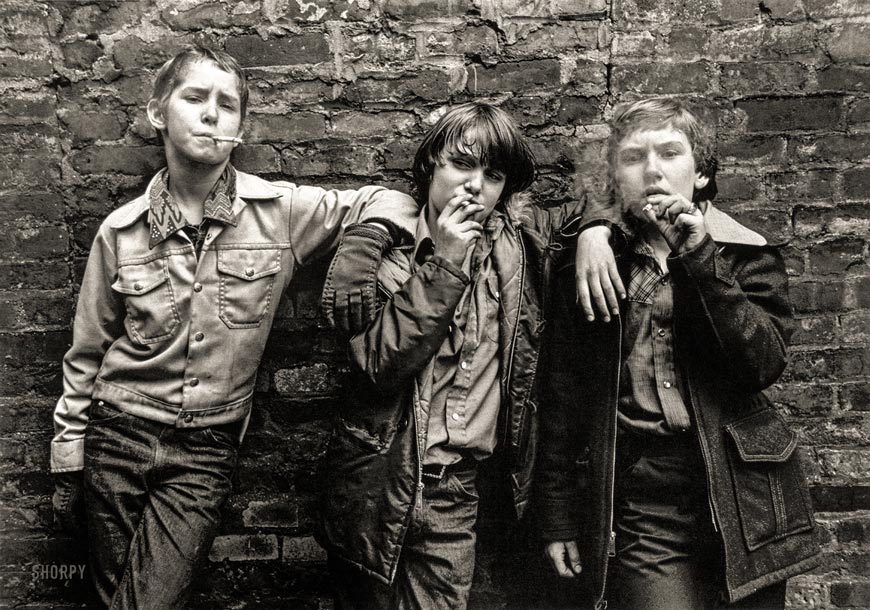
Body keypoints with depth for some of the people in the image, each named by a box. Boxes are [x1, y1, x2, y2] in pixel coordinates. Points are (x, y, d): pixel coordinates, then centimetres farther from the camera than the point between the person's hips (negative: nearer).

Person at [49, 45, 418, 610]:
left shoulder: (282, 211, -7)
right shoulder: (122, 229, -3)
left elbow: (389, 202, 3)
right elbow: (87, 352, 7)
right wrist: (68, 459, 10)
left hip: (206, 455, -1)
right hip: (117, 438, 2)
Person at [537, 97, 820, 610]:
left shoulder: (748, 254, 5)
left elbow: (766, 363, -9)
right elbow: (560, 400, 5)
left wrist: (699, 258, -14)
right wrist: (559, 519, 5)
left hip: (741, 500, 1)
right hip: (639, 508, -1)